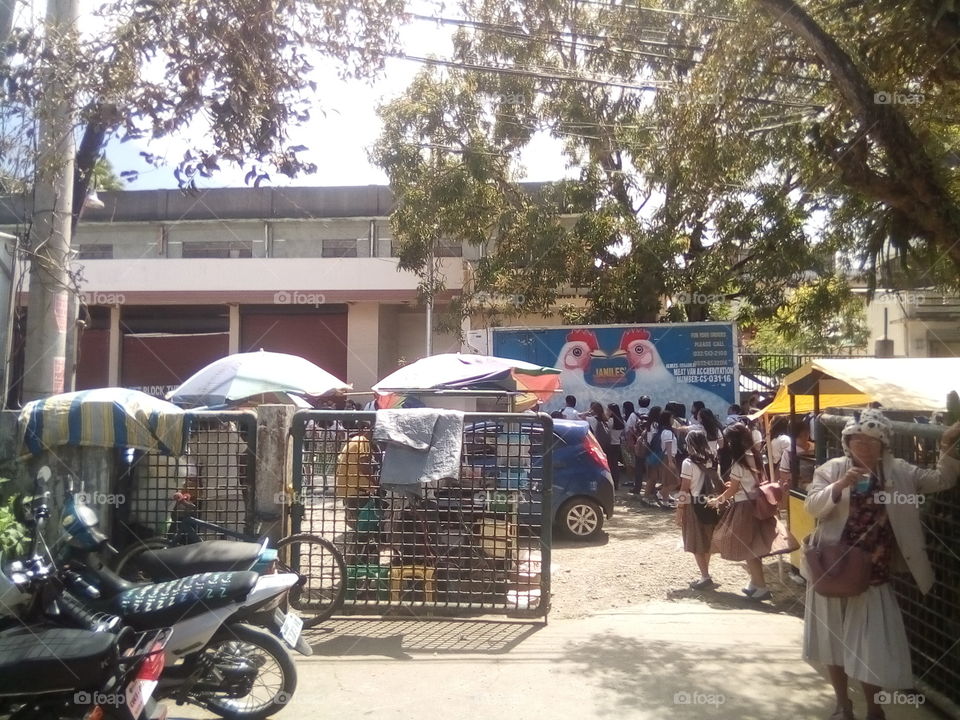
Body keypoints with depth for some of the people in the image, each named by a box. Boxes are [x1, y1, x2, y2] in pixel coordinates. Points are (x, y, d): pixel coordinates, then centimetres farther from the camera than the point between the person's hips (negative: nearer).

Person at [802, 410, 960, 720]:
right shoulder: (832, 469, -5)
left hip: (873, 575, 0)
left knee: (871, 647, 6)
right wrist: (839, 486, -29)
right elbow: (812, 506, -13)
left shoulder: (899, 472, 2)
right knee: (833, 641, 13)